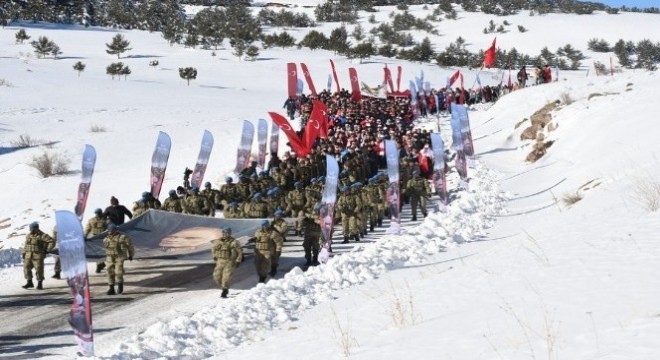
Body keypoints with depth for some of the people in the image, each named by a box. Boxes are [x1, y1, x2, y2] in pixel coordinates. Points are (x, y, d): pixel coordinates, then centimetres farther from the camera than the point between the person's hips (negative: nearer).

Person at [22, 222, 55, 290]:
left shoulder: (42, 236, -9)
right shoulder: (28, 236, 11)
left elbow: (52, 242, -12)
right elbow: (26, 245, 22)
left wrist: (47, 250, -14)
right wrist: (24, 253, 15)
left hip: (38, 256, -6)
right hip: (28, 256, 6)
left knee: (39, 270, -5)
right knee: (26, 268, 1)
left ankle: (40, 284, 6)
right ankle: (29, 283, 12)